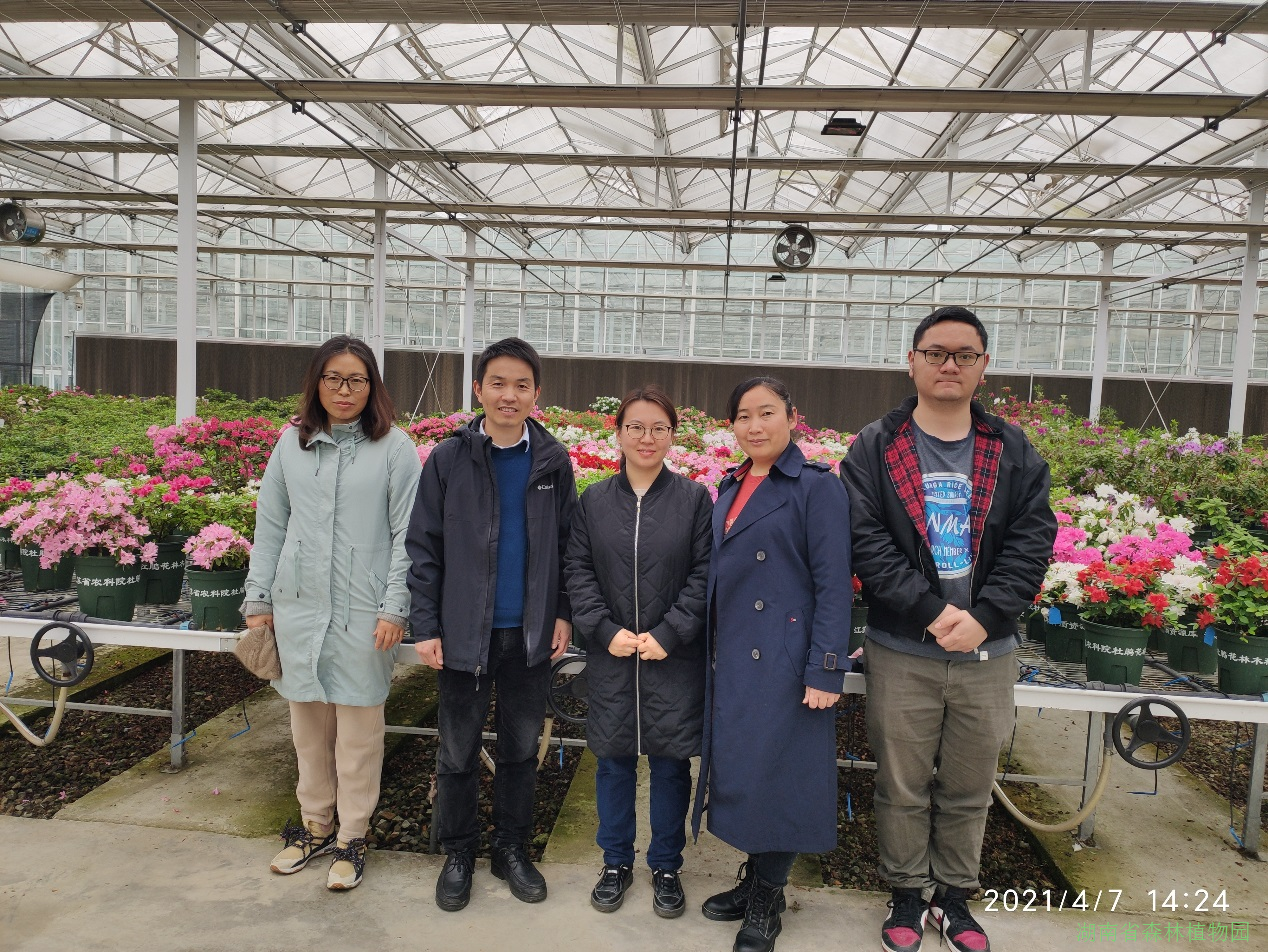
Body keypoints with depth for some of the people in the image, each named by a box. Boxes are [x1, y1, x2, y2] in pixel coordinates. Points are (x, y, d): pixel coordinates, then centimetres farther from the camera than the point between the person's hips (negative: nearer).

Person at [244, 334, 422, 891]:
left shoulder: (394, 448, -4)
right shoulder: (292, 443, 7)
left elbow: (407, 535, -5)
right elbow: (270, 526, 12)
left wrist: (395, 608, -10)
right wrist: (258, 600, 10)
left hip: (363, 611, -4)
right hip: (298, 605, 4)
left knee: (358, 725, 5)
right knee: (307, 719, 14)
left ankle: (352, 836, 22)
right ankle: (315, 824, 32)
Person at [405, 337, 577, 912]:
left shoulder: (553, 461, 0)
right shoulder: (448, 460, -4)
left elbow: (567, 545, 5)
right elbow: (423, 546, -3)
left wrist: (564, 613, -2)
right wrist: (425, 625, -7)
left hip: (532, 633, 2)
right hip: (466, 632, -1)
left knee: (521, 747, 15)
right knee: (459, 751, 12)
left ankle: (511, 848, 34)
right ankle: (458, 853, 31)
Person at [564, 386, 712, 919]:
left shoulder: (694, 499, -3)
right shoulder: (594, 501, 3)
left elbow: (703, 575, -5)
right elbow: (578, 571, 1)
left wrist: (668, 634, -13)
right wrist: (607, 630, -10)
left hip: (675, 658, -1)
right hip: (610, 657, 2)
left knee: (670, 763, 9)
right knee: (613, 759, 12)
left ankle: (666, 866, 29)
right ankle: (616, 862, 32)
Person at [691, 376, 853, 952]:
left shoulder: (817, 488, -9)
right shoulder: (730, 488, 11)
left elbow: (833, 584, -13)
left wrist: (827, 669, -17)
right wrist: (711, 654, 14)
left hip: (782, 661, -7)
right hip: (731, 660, 7)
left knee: (774, 772, 2)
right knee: (737, 767, 15)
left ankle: (766, 903, 21)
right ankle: (754, 877, 33)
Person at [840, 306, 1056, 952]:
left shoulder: (1014, 453, 5)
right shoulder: (874, 449, -3)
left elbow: (1032, 543, -2)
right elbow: (866, 543, -10)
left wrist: (982, 617, -14)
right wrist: (930, 613, -18)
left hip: (987, 653, 2)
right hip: (901, 651, -2)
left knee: (969, 789, 16)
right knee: (902, 787, 11)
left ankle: (954, 894, 36)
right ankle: (907, 892, 32)